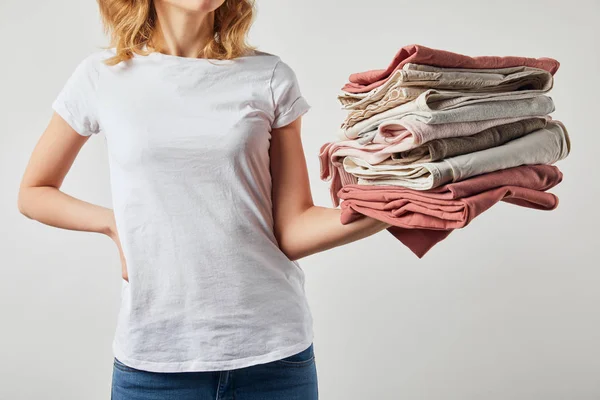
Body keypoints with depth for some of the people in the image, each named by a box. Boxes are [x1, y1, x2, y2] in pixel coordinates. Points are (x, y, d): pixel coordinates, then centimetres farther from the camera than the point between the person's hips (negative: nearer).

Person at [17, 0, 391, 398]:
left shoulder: (271, 76, 0)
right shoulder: (102, 76, 1)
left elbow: (292, 232, -2)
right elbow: (34, 193, 13)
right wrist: (114, 223, -3)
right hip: (153, 355, 0)